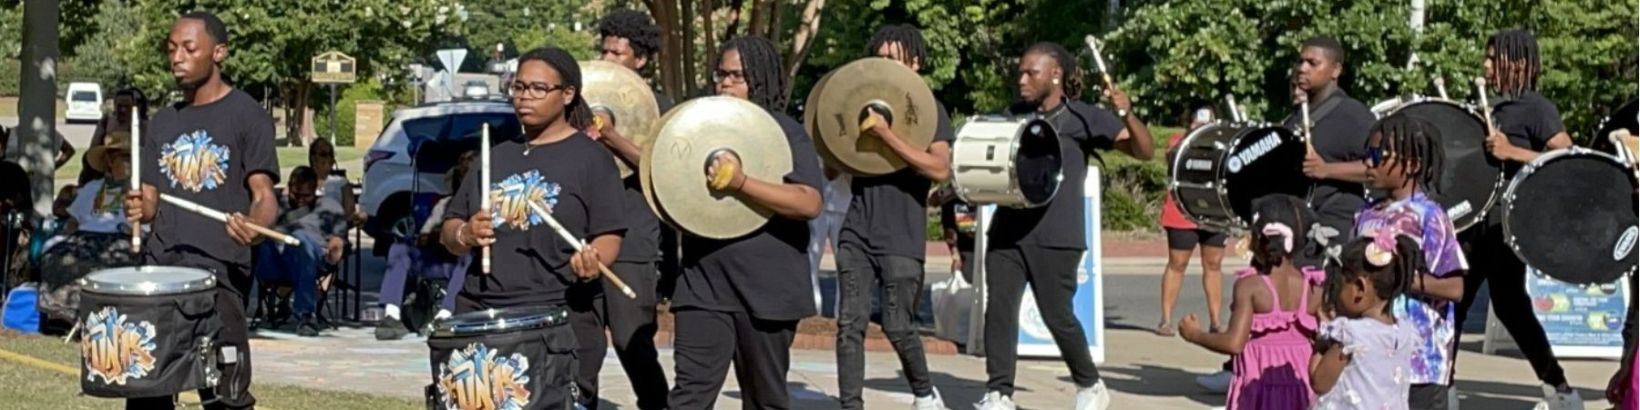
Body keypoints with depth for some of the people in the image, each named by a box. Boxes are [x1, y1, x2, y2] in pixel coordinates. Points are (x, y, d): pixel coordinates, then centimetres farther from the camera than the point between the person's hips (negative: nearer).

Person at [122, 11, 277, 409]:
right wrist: (139, 208, -5)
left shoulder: (247, 116, 0)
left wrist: (253, 225, -29)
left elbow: (264, 195, -6)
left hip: (220, 269, -6)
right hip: (159, 266, 6)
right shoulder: (162, 123, 18)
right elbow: (151, 198, 19)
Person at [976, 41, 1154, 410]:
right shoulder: (1015, 115, 15)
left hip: (1055, 237, -5)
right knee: (999, 309, -4)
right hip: (1007, 231, 5)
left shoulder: (1082, 118, -1)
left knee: (1057, 315, -1)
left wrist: (1127, 115, -23)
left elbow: (1144, 152, -5)